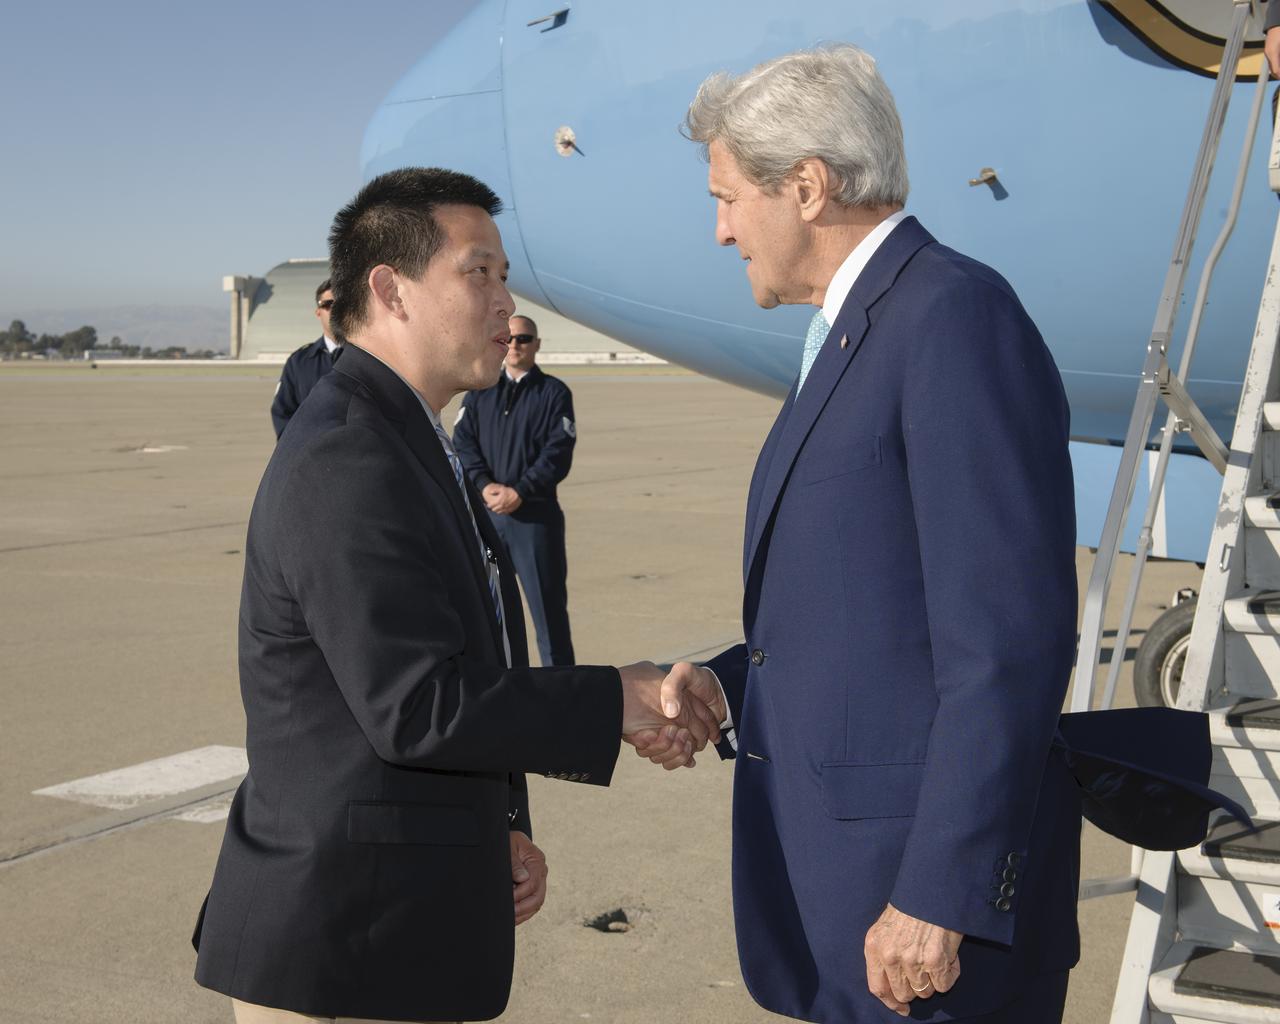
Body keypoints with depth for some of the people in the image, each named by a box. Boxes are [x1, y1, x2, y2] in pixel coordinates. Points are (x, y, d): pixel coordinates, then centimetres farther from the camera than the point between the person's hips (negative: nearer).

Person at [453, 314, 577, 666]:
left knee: (547, 598, -2)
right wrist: (485, 485, -13)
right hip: (485, 511, 3)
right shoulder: (479, 392, 13)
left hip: (536, 511, -3)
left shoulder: (554, 393, 3)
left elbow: (558, 452, -7)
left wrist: (519, 492, -15)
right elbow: (463, 442, 3)